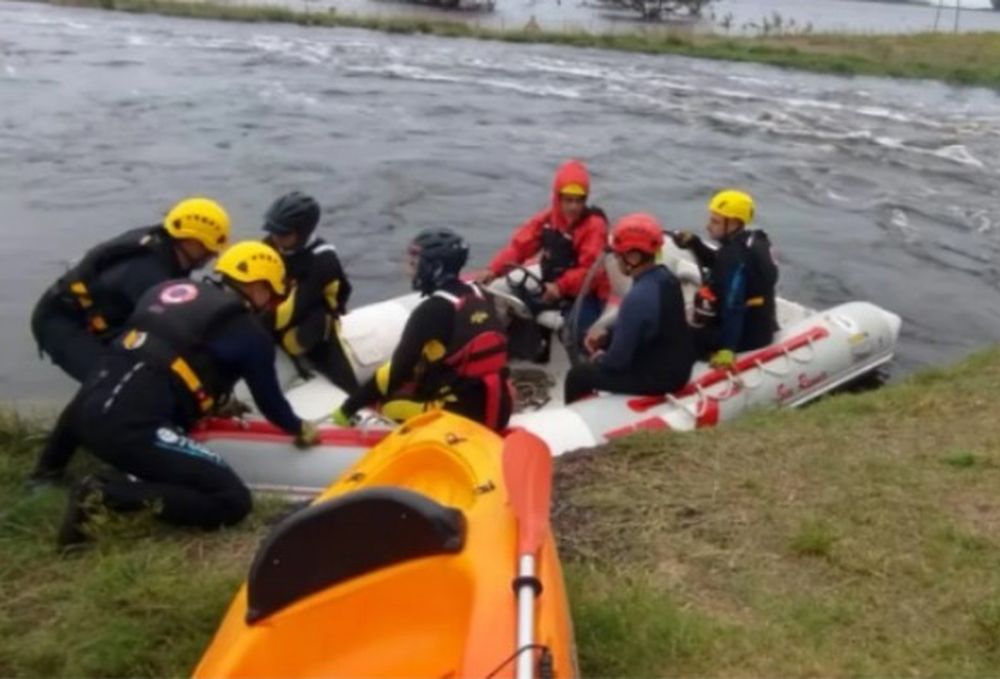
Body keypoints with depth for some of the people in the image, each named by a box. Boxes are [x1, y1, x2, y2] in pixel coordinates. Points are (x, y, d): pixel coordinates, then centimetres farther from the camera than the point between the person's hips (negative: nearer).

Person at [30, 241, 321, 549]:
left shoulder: (168, 289, 19)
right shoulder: (249, 330, 2)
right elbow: (269, 399, 12)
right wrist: (299, 429, 33)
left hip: (90, 410, 9)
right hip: (133, 430, -8)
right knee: (233, 501, -8)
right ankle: (108, 495, -14)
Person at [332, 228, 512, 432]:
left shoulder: (432, 310, -14)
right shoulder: (479, 295, 7)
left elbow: (401, 367, -13)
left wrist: (349, 408, -6)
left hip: (464, 414, -8)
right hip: (500, 407, 8)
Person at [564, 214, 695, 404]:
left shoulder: (638, 297, -30)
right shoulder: (666, 277, -2)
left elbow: (618, 359, -22)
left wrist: (600, 359, -1)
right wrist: (607, 336, 4)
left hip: (657, 377, -9)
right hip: (678, 366, 9)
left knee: (578, 375, 6)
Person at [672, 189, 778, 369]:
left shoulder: (736, 255, -25)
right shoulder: (752, 240, 5)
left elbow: (733, 306, -31)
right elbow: (718, 263, 21)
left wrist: (727, 348, -34)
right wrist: (694, 244, 6)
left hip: (748, 334, -10)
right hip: (759, 324, 10)